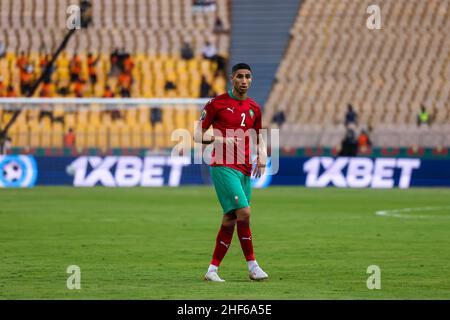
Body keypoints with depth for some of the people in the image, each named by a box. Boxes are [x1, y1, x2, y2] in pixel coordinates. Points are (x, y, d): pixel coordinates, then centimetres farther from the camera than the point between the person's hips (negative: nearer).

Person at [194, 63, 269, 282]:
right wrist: (217, 139, -18)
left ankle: (212, 269, 12)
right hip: (224, 167, -6)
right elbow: (198, 135, 1)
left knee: (230, 220, 5)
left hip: (245, 170, 6)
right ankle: (252, 266, -11)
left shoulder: (254, 108, 13)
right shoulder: (217, 103, -2)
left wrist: (262, 158, 6)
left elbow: (259, 138, 25)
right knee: (243, 212, -19)